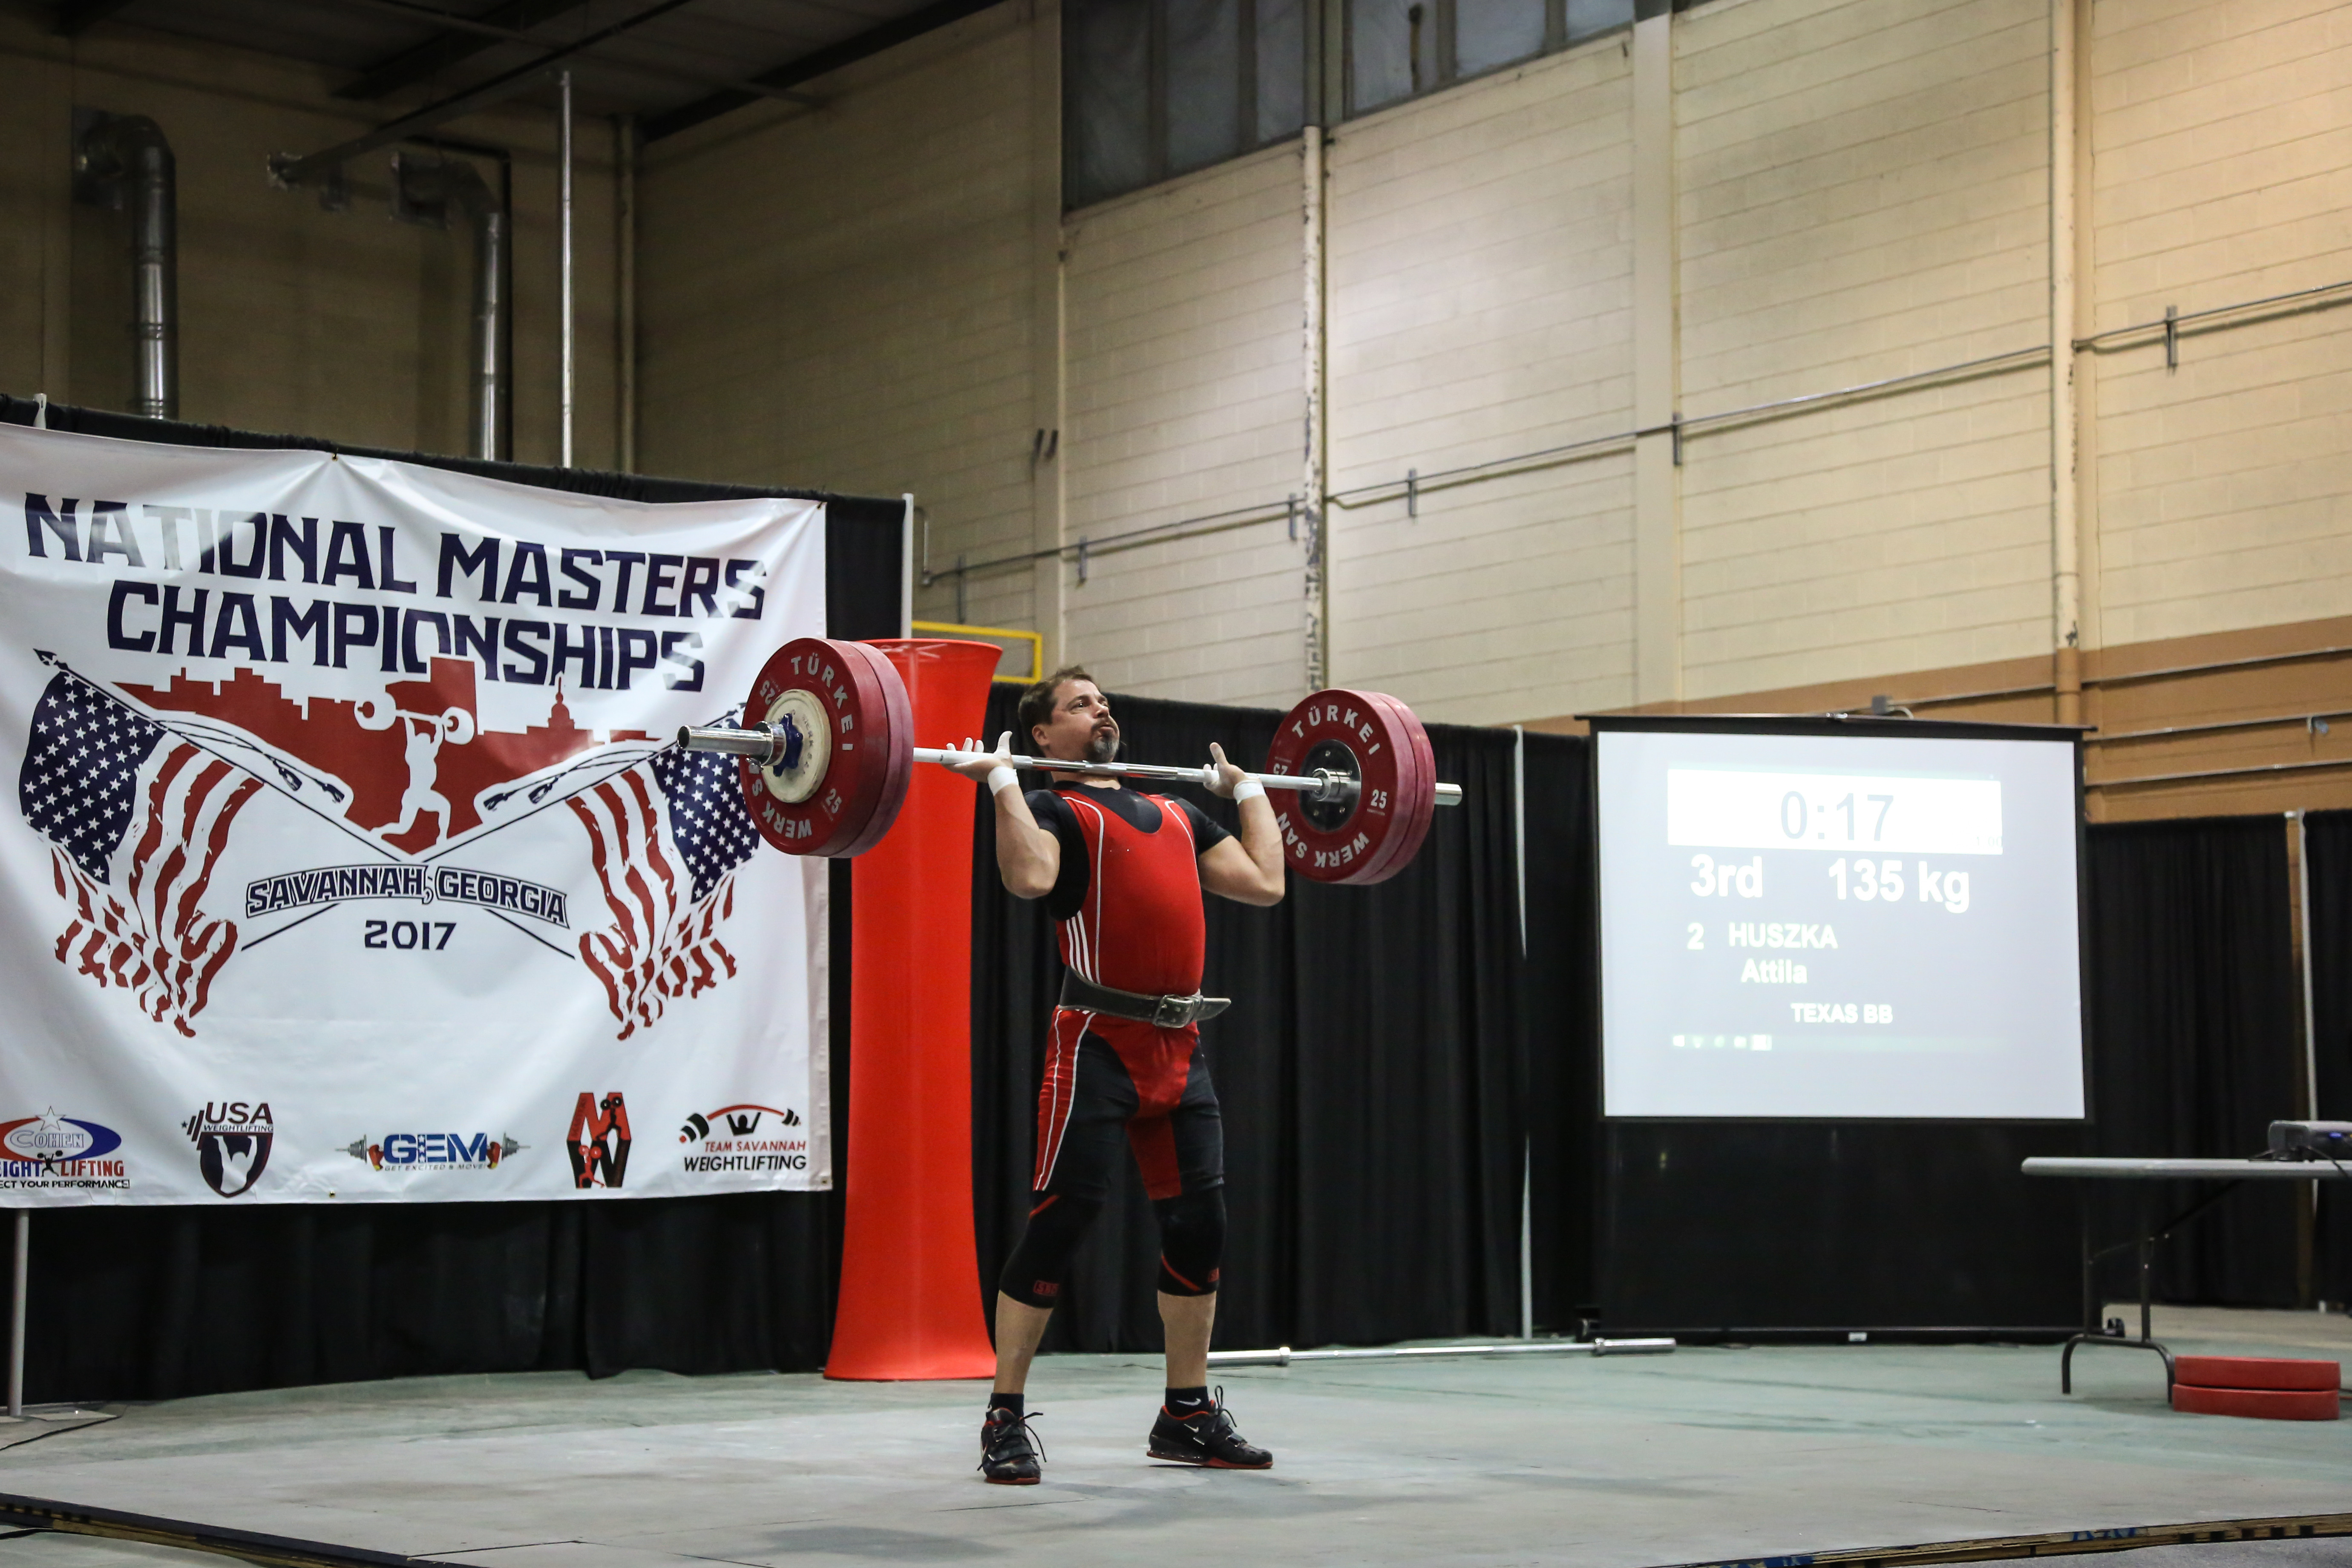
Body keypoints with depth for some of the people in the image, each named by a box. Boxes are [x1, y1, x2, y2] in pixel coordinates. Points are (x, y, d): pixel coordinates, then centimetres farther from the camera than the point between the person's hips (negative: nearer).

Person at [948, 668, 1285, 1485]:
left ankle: (1188, 1416, 18)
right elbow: (1031, 876, -21)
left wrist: (1249, 790, 25)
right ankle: (1005, 1423, -2)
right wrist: (1001, 779, -14)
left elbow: (1264, 882, 16)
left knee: (1199, 1225, 7)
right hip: (1099, 1043, -6)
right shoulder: (1051, 807, 2)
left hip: (1178, 1049, 6)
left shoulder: (1174, 813, 22)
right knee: (1059, 1221, -8)